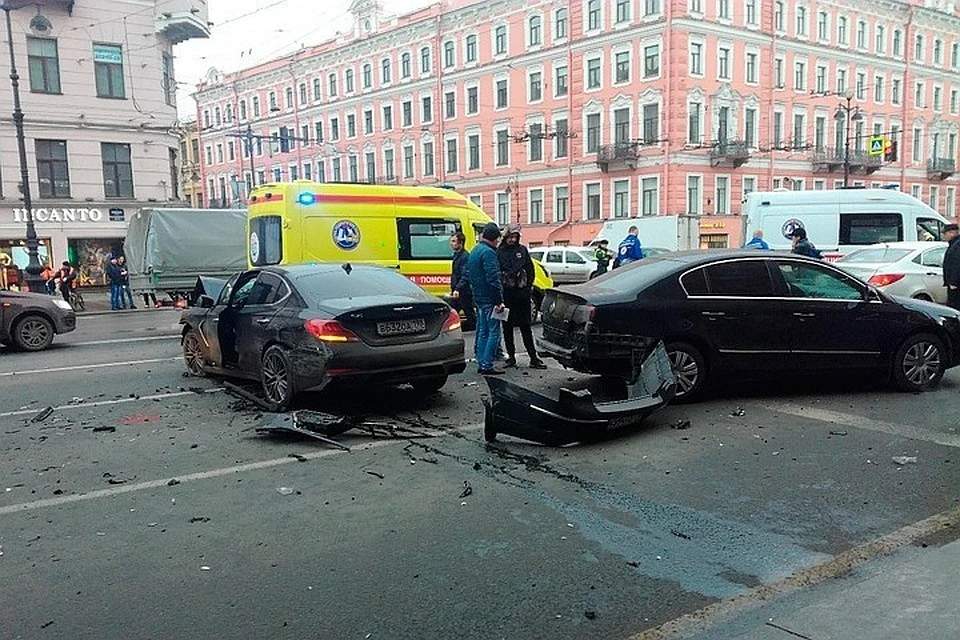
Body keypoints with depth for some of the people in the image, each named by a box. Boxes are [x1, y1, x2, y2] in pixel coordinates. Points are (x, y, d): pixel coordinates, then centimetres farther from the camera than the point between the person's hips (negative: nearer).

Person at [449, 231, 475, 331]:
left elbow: (466, 276, -27)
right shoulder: (457, 255, 15)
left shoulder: (465, 257, -17)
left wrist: (457, 289, -37)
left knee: (471, 317, -2)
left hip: (464, 294, -10)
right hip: (457, 293, 10)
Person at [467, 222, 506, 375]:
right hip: (489, 299, -10)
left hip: (478, 298, 10)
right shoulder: (488, 252, -15)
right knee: (494, 332, -6)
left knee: (482, 332, 14)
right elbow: (493, 279, -20)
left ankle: (481, 364, 16)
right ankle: (486, 366, -8)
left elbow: (469, 275, 22)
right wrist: (499, 301, -20)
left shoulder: (474, 251, 16)